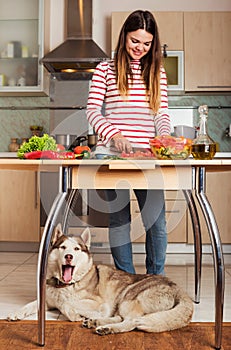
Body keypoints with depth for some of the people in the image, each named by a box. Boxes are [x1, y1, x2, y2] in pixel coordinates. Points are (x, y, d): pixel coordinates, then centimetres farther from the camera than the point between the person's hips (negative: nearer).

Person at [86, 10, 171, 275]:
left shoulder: (157, 72, 15)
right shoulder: (105, 69, 7)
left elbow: (162, 113, 10)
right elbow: (92, 109, -1)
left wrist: (164, 138, -11)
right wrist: (113, 133, -19)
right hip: (112, 153, -1)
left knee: (156, 220, 1)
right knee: (118, 219, 5)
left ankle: (156, 280, 19)